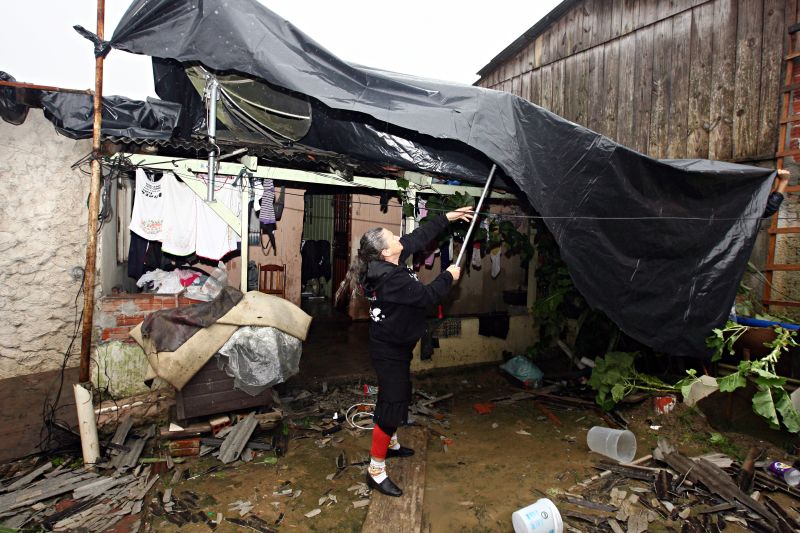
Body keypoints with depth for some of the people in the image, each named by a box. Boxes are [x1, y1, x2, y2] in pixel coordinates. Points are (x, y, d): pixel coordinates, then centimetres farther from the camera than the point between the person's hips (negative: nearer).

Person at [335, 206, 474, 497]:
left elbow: (418, 237, 7)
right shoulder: (392, 279, -30)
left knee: (399, 396, 25)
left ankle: (391, 444, 46)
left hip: (395, 345, 10)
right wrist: (449, 276, -6)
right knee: (392, 405, -3)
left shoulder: (388, 264, -2)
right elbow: (427, 295, -23)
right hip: (390, 350, -10)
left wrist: (447, 218, 11)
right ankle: (376, 471, 10)